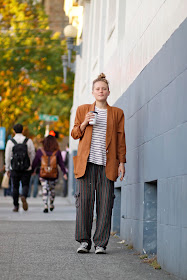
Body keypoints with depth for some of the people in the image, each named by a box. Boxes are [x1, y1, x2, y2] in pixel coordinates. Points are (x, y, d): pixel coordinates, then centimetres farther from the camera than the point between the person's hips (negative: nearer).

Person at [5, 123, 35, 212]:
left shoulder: (10, 142, -3)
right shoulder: (28, 141, -1)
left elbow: (7, 156, -2)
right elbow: (32, 155, -1)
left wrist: (7, 168, 6)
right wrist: (32, 166, 9)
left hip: (14, 169, 0)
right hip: (26, 169, 0)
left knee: (15, 187, 10)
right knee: (25, 185, 10)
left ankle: (16, 206, 12)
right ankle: (24, 196, -20)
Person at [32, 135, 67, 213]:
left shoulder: (40, 151, -3)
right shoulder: (57, 152, -4)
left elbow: (35, 163, 5)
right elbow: (61, 163, -3)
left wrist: (31, 171, 18)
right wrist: (64, 173, 3)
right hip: (54, 174, 1)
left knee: (44, 189, 0)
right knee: (52, 189, 19)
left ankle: (45, 206, -14)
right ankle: (51, 205, 33)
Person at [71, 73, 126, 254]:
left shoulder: (117, 113, 13)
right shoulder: (83, 110, 13)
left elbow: (121, 139, 11)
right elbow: (75, 134, 15)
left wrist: (121, 162, 4)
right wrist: (84, 123, -5)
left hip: (107, 164, 0)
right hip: (86, 162, 0)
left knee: (105, 204, -3)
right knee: (84, 201, -3)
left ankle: (100, 243, 5)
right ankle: (83, 241, 8)